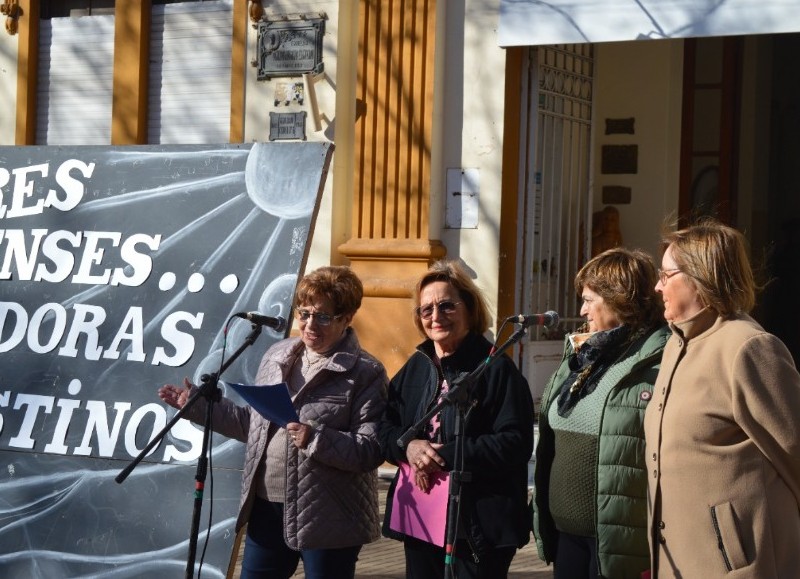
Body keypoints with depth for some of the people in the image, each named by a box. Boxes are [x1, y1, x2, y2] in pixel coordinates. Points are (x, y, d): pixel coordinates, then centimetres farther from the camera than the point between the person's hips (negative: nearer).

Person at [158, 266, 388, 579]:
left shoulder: (366, 374, -9)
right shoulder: (276, 356, 11)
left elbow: (371, 449, -15)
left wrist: (316, 439, -28)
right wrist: (199, 405, 17)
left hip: (327, 518, -6)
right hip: (267, 508, 6)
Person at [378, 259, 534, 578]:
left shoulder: (496, 368, -8)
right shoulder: (415, 367, 12)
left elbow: (516, 444, -15)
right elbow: (384, 428, 14)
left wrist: (444, 456, -19)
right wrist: (408, 447, -9)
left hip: (478, 524, -6)